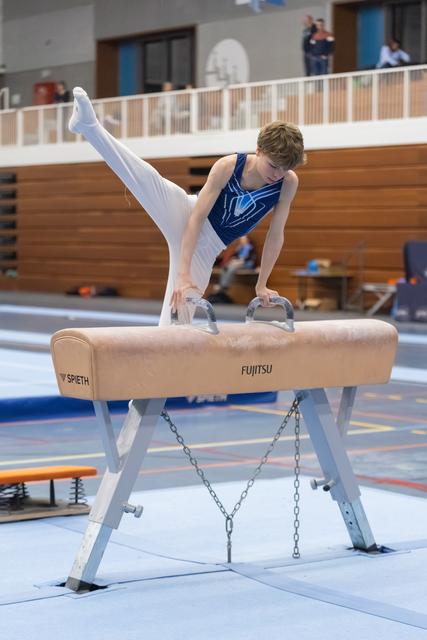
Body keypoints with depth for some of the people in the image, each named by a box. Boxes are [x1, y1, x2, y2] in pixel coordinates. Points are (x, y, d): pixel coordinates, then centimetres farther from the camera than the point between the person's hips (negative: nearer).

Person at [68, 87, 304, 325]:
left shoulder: (288, 183, -9)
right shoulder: (228, 167, -17)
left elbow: (276, 235, 0)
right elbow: (197, 217, -21)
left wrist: (261, 285, 0)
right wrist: (184, 273, -29)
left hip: (206, 249, 4)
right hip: (185, 217, -4)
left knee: (177, 316, -7)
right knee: (148, 179, -30)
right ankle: (89, 125, -45)